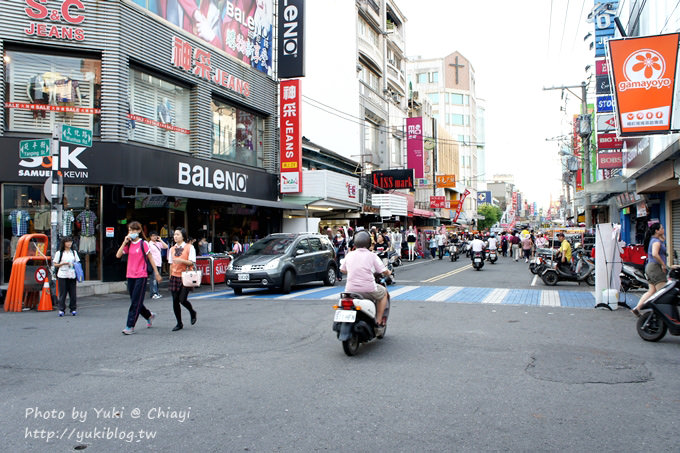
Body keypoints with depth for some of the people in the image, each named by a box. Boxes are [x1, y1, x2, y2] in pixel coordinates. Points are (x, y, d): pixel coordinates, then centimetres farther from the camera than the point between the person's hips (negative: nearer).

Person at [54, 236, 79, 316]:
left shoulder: (74, 252, 14)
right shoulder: (59, 253, 5)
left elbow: (77, 263, 15)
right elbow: (55, 264, 3)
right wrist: (63, 263, -11)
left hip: (72, 276, 2)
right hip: (62, 276, -2)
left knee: (73, 293, 1)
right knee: (62, 293, -2)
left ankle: (73, 309, 9)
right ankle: (61, 310, 5)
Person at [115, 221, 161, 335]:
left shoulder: (143, 243, -5)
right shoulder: (129, 244, 10)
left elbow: (150, 258, -2)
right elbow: (118, 255, 0)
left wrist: (156, 272, -1)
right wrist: (125, 242, -6)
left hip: (141, 276, -6)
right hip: (130, 276, 6)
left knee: (136, 302, -6)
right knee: (134, 301, 12)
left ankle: (130, 326, -3)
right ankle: (149, 316, 34)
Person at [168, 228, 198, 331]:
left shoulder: (189, 248, -3)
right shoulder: (172, 249, 13)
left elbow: (192, 263, -9)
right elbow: (171, 264, 16)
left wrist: (181, 260, -23)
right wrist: (170, 276, 11)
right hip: (174, 277, 5)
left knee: (182, 299, -14)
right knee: (175, 301, 3)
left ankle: (192, 312, 18)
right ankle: (179, 324, 15)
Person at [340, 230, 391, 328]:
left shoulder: (349, 255, 5)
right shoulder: (372, 256, -4)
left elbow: (342, 270, 15)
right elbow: (384, 271, -2)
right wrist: (388, 273, 22)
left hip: (350, 290, 3)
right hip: (368, 290, -3)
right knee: (383, 292, 26)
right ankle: (379, 321, 22)